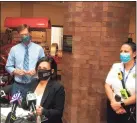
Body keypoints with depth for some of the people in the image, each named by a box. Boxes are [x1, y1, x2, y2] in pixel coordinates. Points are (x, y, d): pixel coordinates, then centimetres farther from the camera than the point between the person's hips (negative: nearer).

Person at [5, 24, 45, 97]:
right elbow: (8, 66, 8)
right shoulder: (14, 49, 2)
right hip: (18, 85, 1)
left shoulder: (38, 48, 1)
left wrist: (36, 71, -14)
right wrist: (15, 71, -12)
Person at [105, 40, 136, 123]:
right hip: (113, 107, 3)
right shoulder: (116, 66, 2)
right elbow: (107, 85, -2)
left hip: (131, 110, -3)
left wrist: (121, 104, -16)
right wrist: (114, 103, -12)